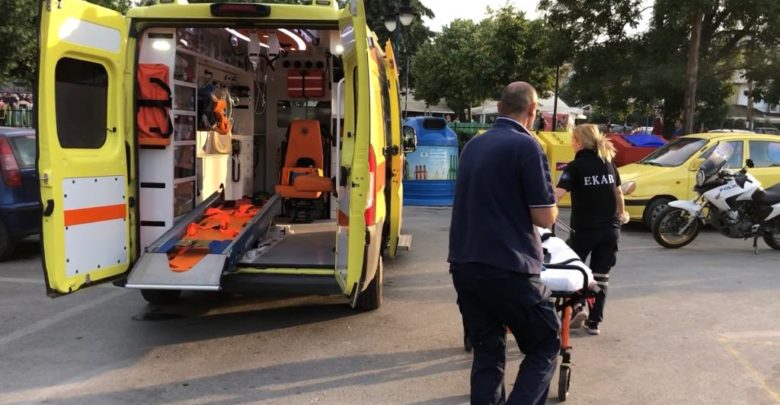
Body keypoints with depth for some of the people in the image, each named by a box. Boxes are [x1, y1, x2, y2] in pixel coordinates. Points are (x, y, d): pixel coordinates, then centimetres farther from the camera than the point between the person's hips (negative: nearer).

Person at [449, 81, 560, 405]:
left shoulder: (473, 145, 12)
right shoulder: (526, 146, -10)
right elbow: (545, 217, -10)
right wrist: (549, 201, 10)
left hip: (464, 266, 7)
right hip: (508, 269, -7)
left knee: (487, 352, 14)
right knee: (545, 346, 9)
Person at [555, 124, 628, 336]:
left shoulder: (576, 166, -10)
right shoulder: (608, 163, 7)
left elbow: (558, 193, -25)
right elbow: (618, 192, 16)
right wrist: (622, 213, 30)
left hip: (584, 228, -4)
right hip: (610, 228, 5)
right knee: (601, 275, 7)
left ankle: (575, 310, 6)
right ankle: (594, 322, 9)